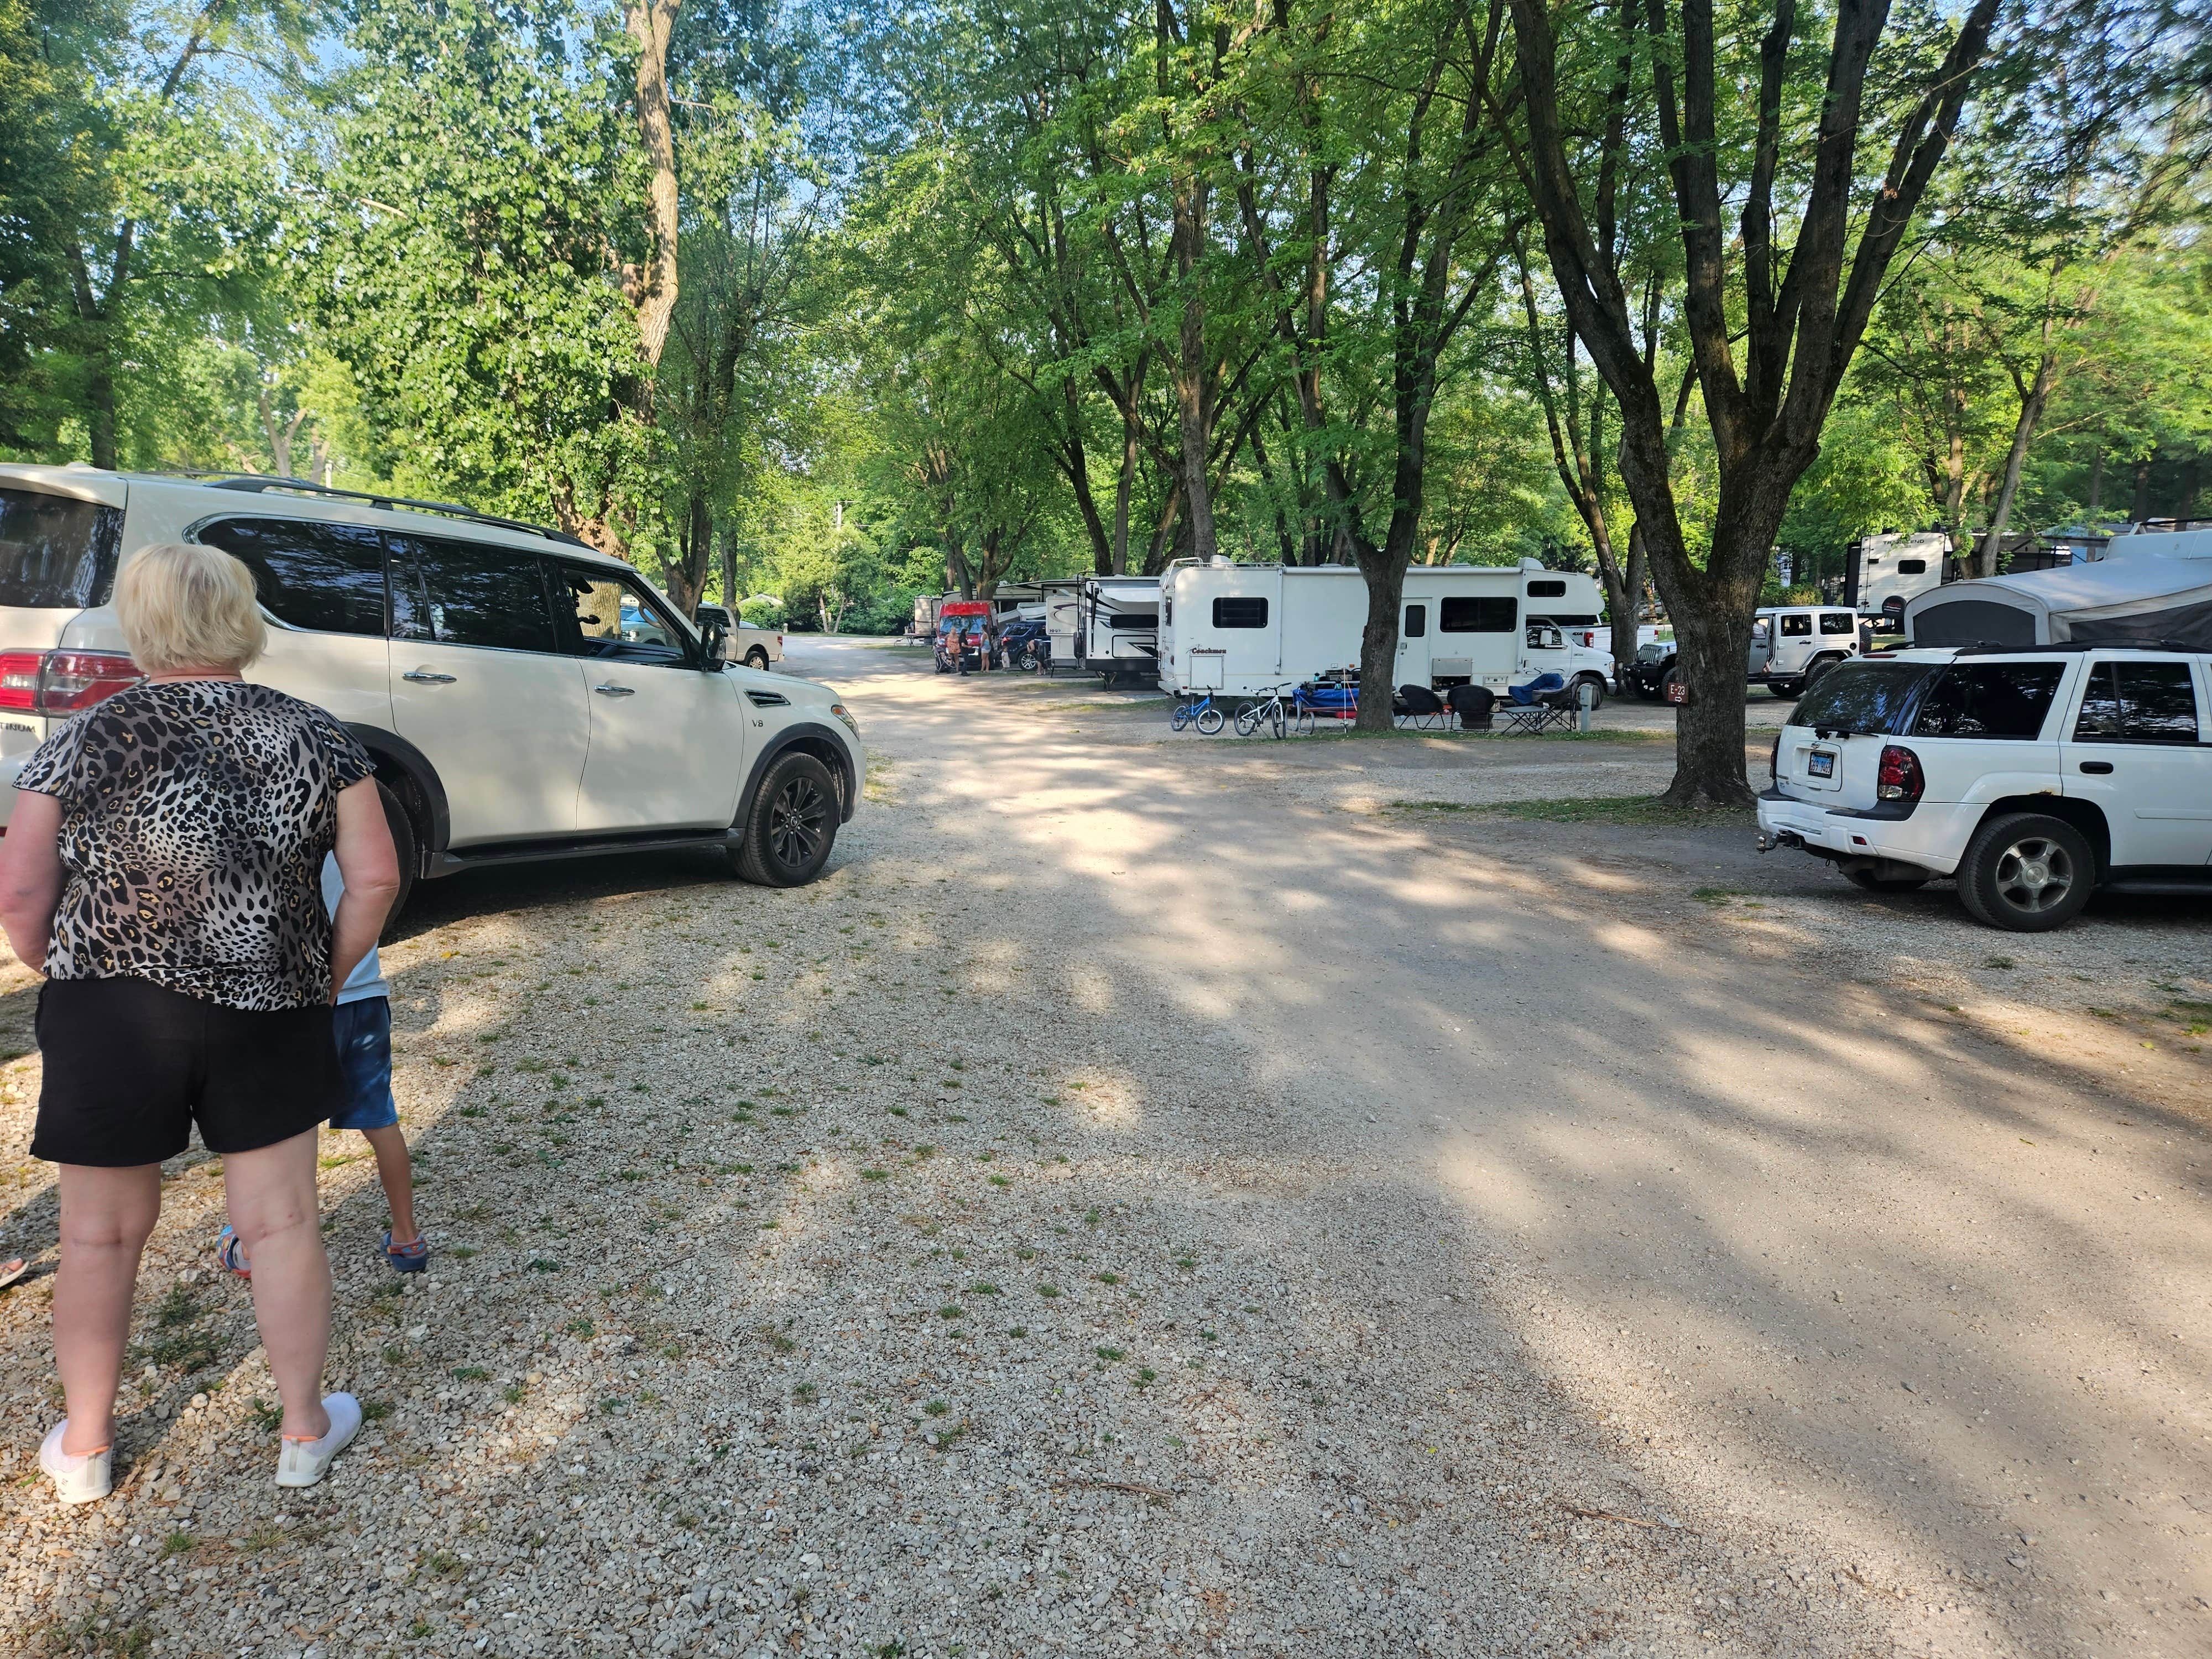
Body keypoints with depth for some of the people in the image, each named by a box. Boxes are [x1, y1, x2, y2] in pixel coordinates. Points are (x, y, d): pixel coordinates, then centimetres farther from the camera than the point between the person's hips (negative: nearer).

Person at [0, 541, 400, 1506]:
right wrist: (325, 980, 7)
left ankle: (84, 1449, 34)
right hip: (271, 1017, 1)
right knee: (281, 1224, 12)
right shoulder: (315, 736, -3)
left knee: (102, 1235, 17)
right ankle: (305, 1433, 26)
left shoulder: (87, 741, -6)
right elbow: (374, 879, -5)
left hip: (111, 1020, 0)